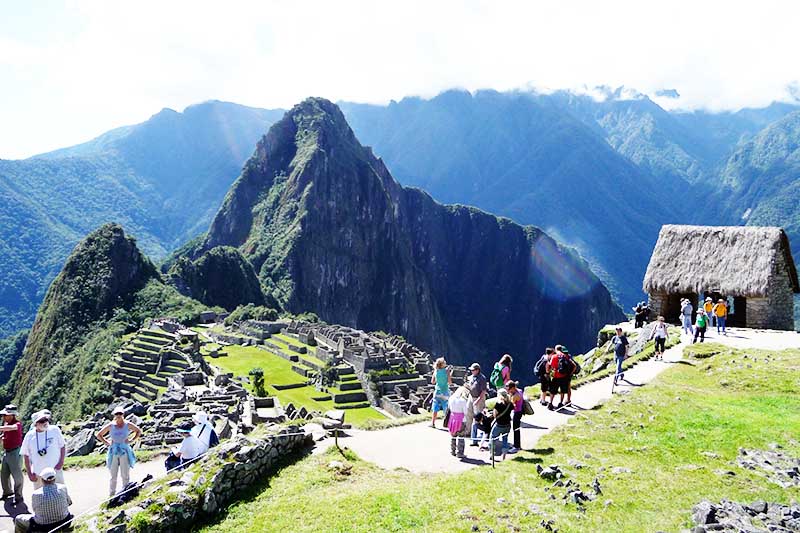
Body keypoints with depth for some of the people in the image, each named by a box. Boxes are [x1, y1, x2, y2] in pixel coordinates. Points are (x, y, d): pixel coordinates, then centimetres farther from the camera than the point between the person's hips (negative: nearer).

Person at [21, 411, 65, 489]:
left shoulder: (55, 430, -5)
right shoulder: (29, 436, -3)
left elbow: (62, 446, 5)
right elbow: (26, 455, 4)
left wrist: (61, 462, -6)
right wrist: (30, 473, 1)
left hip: (55, 470, -1)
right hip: (38, 473, 1)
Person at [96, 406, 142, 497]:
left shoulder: (128, 425, 1)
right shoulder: (110, 426, 2)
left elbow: (139, 431, 14)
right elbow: (98, 435, 13)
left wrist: (132, 440, 3)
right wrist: (106, 442, 3)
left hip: (124, 451, -1)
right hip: (113, 452, 1)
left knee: (125, 475, 0)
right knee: (113, 475, 5)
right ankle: (111, 494, 14)